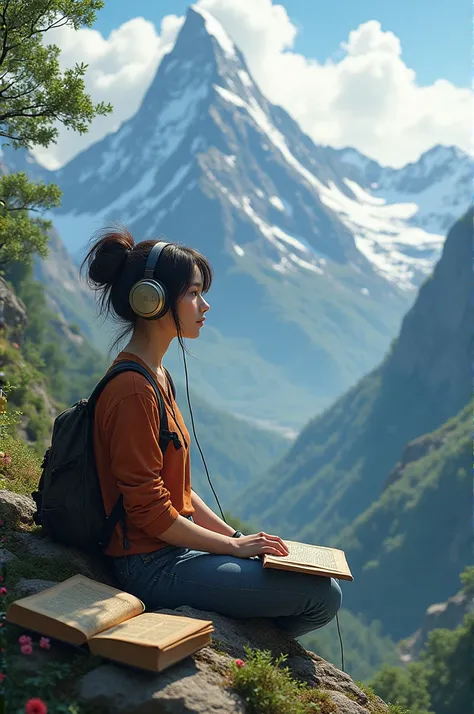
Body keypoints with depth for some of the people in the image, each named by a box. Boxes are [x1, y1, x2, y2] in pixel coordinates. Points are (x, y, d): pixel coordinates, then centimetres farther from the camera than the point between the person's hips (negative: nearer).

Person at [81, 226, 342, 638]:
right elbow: (150, 512, -22)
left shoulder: (154, 376, 9)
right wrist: (235, 545, -13)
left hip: (174, 548, 10)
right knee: (323, 596, -8)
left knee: (312, 576, 15)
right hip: (154, 567, -10)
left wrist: (234, 535, 8)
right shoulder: (132, 392, -22)